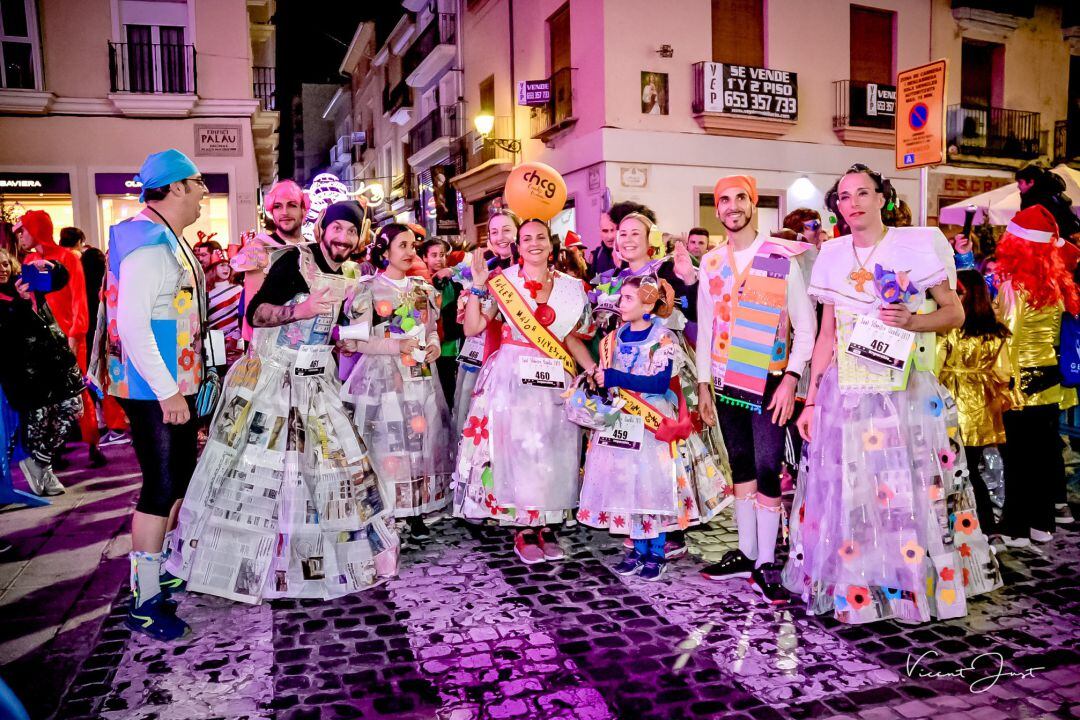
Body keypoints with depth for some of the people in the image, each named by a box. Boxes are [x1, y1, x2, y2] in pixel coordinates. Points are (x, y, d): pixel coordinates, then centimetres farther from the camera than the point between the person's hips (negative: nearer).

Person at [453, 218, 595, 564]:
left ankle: (547, 524, 14)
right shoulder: (503, 281, 1)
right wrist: (478, 286, -11)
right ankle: (525, 527, 9)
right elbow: (471, 328, -3)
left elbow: (572, 338, 14)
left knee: (554, 451, 3)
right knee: (518, 447, -3)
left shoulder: (570, 287, 9)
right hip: (514, 377, -3)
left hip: (556, 380, 3)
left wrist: (595, 370, 3)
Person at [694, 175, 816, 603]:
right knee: (740, 466, 11)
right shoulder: (711, 262, 9)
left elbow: (805, 326, -5)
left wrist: (791, 379, -13)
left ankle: (766, 563, 5)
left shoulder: (783, 258, -4)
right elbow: (704, 326, 11)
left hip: (769, 382, -4)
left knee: (767, 468, -6)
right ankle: (746, 552, 22)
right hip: (726, 383, 4)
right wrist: (703, 384, 8)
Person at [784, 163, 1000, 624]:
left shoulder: (919, 245, -2)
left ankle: (922, 584, 22)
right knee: (848, 493, 6)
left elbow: (954, 313, 3)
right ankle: (854, 588, 22)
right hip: (846, 396, 3)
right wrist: (811, 401, 8)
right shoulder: (832, 257, 8)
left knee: (913, 492, 3)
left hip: (908, 394, -3)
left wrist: (911, 321, -18)